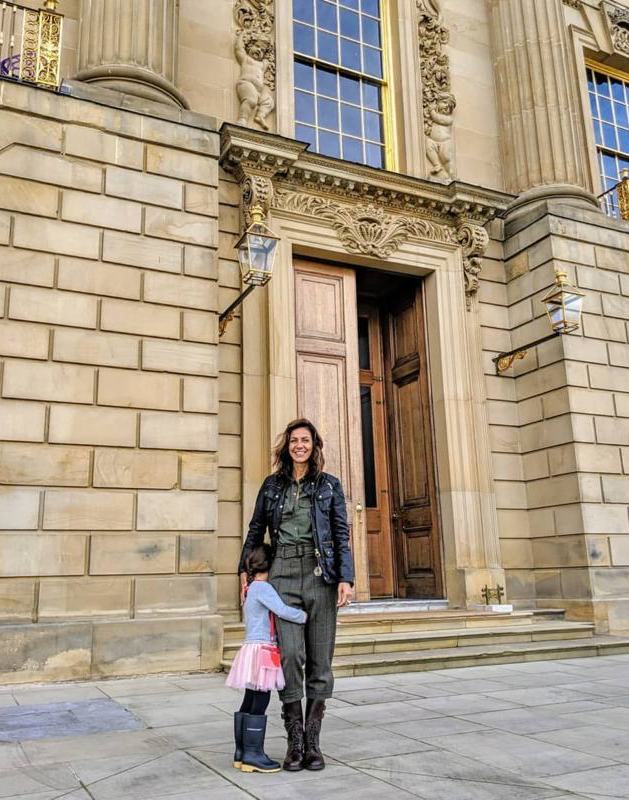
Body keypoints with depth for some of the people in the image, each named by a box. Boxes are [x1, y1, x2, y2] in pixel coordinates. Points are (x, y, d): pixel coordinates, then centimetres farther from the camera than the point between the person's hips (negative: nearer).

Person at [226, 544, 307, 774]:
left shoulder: (253, 588, 18)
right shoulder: (262, 587, -13)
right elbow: (283, 611, -21)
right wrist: (307, 616, -11)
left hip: (253, 649, 10)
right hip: (260, 649, -10)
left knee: (250, 701, 13)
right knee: (260, 702, -5)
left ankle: (242, 753, 19)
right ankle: (253, 754, 0)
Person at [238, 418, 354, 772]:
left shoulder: (330, 484, 8)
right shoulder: (272, 485, 12)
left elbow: (342, 534, 3)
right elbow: (256, 530, 19)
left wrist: (346, 578, -6)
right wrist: (245, 569, 16)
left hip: (321, 576, 0)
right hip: (284, 576, 1)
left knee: (320, 659, 2)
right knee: (290, 655, -7)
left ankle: (313, 741, 12)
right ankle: (295, 742, 5)